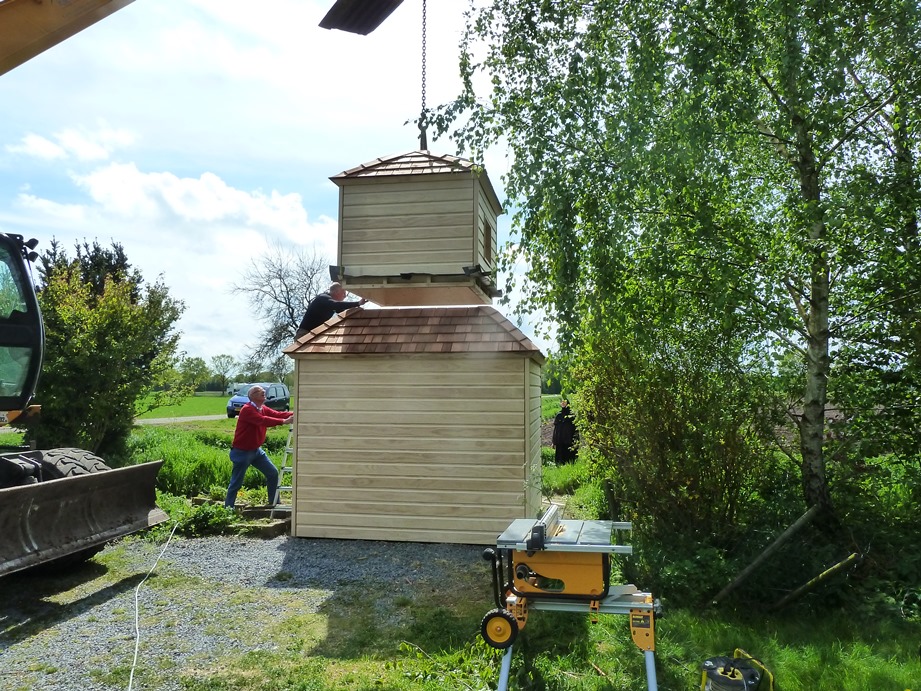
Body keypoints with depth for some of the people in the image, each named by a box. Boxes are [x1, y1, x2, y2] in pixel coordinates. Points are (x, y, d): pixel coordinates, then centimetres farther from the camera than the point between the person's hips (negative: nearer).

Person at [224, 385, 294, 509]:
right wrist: (283, 421, -41)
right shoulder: (247, 410, -21)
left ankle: (274, 503, 19)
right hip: (242, 452, -9)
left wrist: (294, 414, -18)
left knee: (273, 473, 9)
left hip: (256, 450, 9)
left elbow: (277, 414, -3)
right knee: (236, 483, -2)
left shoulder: (263, 409, 7)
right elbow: (263, 421, -34)